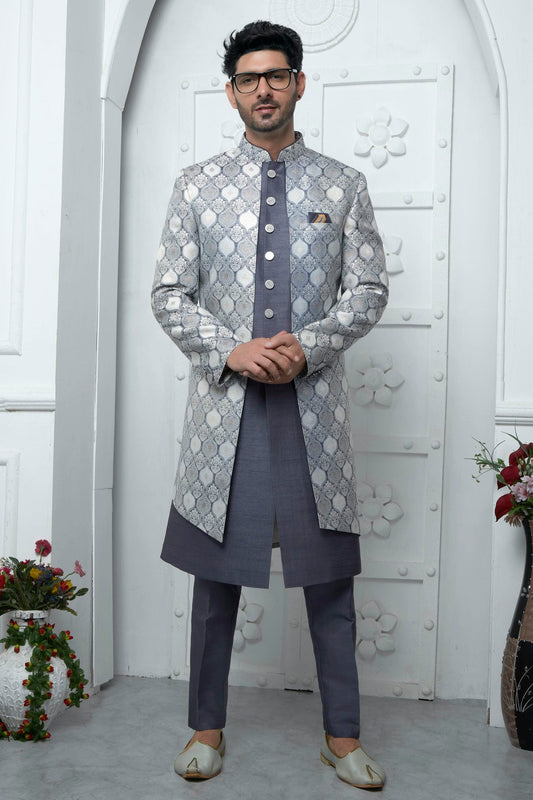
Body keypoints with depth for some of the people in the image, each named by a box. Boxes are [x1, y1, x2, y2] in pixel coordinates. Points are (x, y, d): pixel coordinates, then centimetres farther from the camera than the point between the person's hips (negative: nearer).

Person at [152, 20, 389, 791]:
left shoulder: (342, 185, 9)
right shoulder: (196, 185, 8)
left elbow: (368, 289, 4)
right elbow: (169, 294, 4)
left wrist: (307, 347, -13)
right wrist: (231, 350, -12)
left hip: (312, 401, 0)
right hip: (225, 401, 0)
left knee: (329, 572, 5)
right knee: (217, 569, 7)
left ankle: (343, 737, 21)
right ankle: (207, 729, 24)